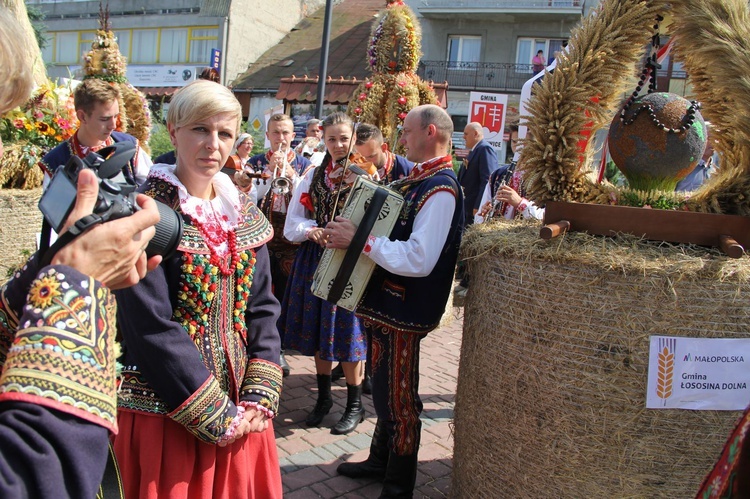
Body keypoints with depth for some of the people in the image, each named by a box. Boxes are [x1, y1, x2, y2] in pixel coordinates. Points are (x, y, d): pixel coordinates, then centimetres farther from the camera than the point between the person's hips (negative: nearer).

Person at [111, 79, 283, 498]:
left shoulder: (245, 217, 5)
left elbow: (263, 309, 4)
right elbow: (151, 327, -17)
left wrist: (259, 400, -5)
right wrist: (215, 416, -15)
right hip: (166, 413, -5)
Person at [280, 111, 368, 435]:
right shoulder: (313, 175, 11)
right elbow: (292, 222, 8)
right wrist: (311, 230, -11)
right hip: (314, 260, 5)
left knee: (346, 333, 1)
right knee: (317, 332, 12)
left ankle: (355, 405, 19)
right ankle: (323, 398, 30)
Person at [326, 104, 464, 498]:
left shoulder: (441, 189, -19)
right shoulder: (417, 180, 12)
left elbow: (419, 259, -29)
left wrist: (359, 239, -25)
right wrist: (348, 231, 4)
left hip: (403, 311, -10)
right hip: (385, 302, 10)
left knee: (398, 398, 5)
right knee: (386, 391, 22)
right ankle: (380, 461, 41)